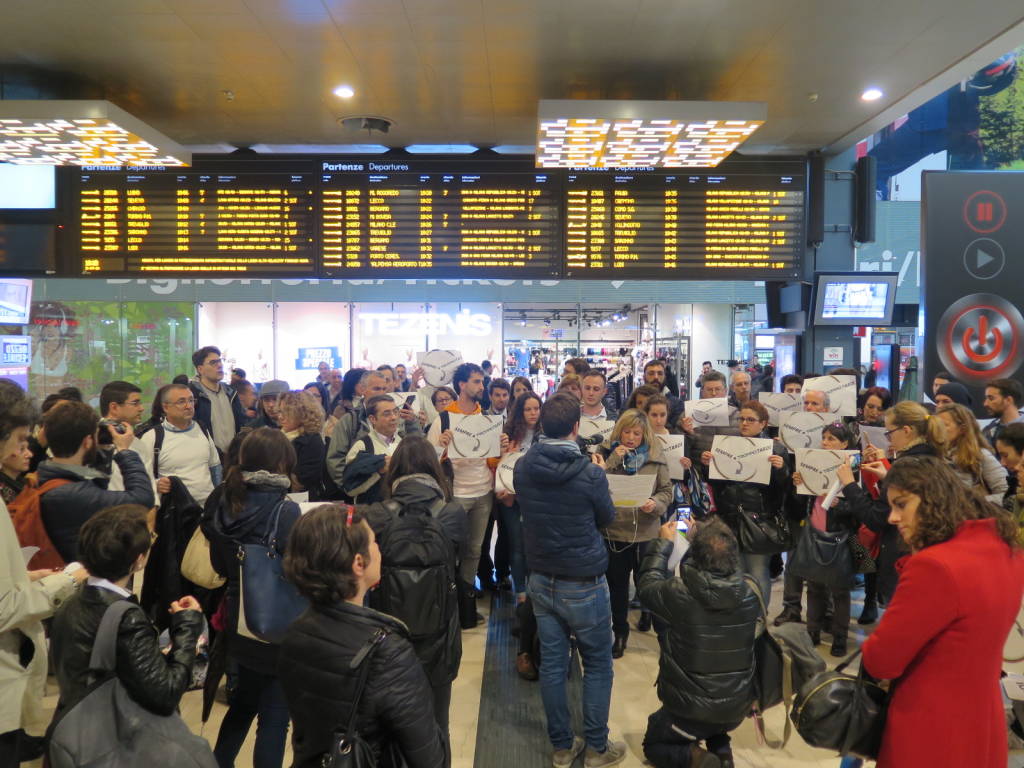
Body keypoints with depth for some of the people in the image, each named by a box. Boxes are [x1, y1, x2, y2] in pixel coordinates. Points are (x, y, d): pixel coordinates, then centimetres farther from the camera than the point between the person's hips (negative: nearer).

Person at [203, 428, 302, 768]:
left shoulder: (224, 502, -3)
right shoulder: (285, 511, -23)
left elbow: (219, 565, 8)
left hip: (238, 622, 7)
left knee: (244, 701, 27)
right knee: (274, 714, 9)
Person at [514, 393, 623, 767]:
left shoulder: (522, 468, -7)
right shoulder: (589, 473, -21)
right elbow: (607, 518, -2)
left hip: (540, 580, 5)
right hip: (584, 583, -4)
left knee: (552, 664, 13)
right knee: (598, 665, 13)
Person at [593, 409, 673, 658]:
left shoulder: (655, 456, 0)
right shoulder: (605, 452, -1)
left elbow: (667, 491, 2)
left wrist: (655, 504, -18)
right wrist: (613, 460, -17)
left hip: (646, 532, 0)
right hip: (614, 530, 1)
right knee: (617, 584, 12)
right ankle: (620, 632, 31)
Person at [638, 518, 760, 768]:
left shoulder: (679, 593, -25)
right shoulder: (750, 594, -13)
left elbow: (647, 584, -3)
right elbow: (725, 565, 10)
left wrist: (663, 542, 8)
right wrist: (701, 538, 17)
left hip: (689, 709, -4)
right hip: (737, 709, 5)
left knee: (653, 747, 25)